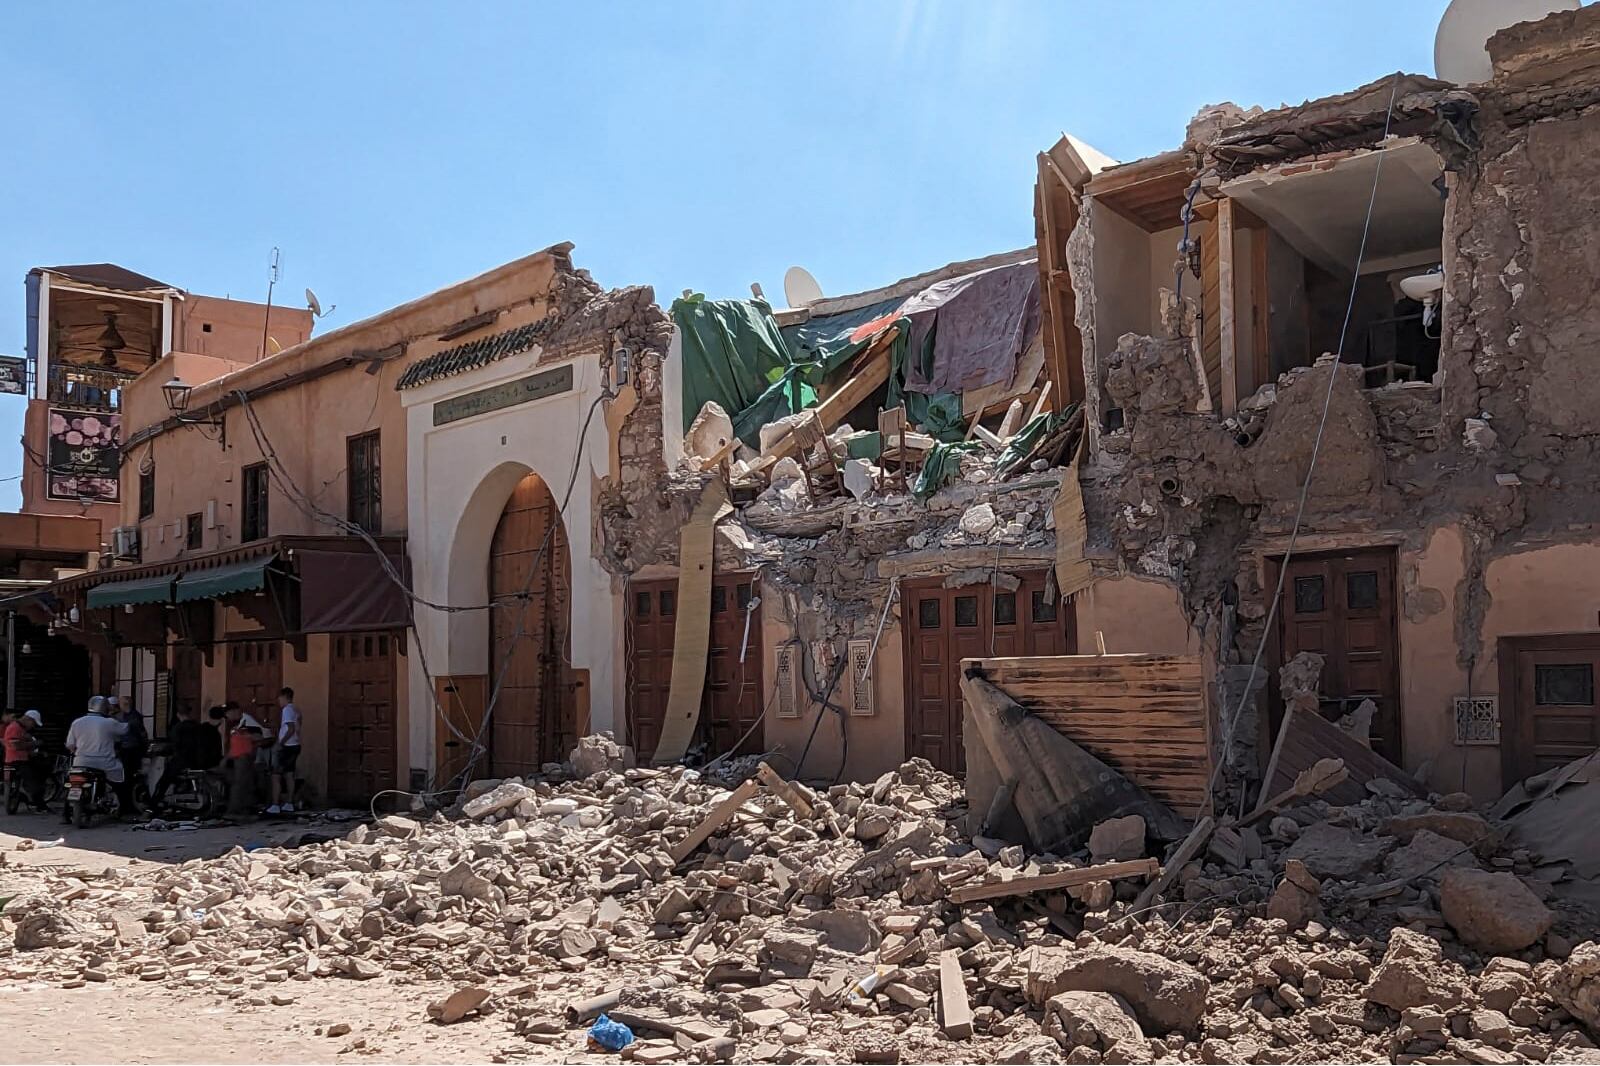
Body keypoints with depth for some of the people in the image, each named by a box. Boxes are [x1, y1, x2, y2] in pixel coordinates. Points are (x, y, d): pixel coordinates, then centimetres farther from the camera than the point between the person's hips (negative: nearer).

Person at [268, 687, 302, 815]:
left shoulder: (287, 710, -14)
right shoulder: (296, 710, 12)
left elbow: (291, 729, -23)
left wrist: (280, 743, -20)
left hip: (287, 747, -9)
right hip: (295, 746, 9)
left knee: (276, 776, -6)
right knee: (289, 775, 12)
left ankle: (275, 806, -9)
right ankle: (289, 804, 14)